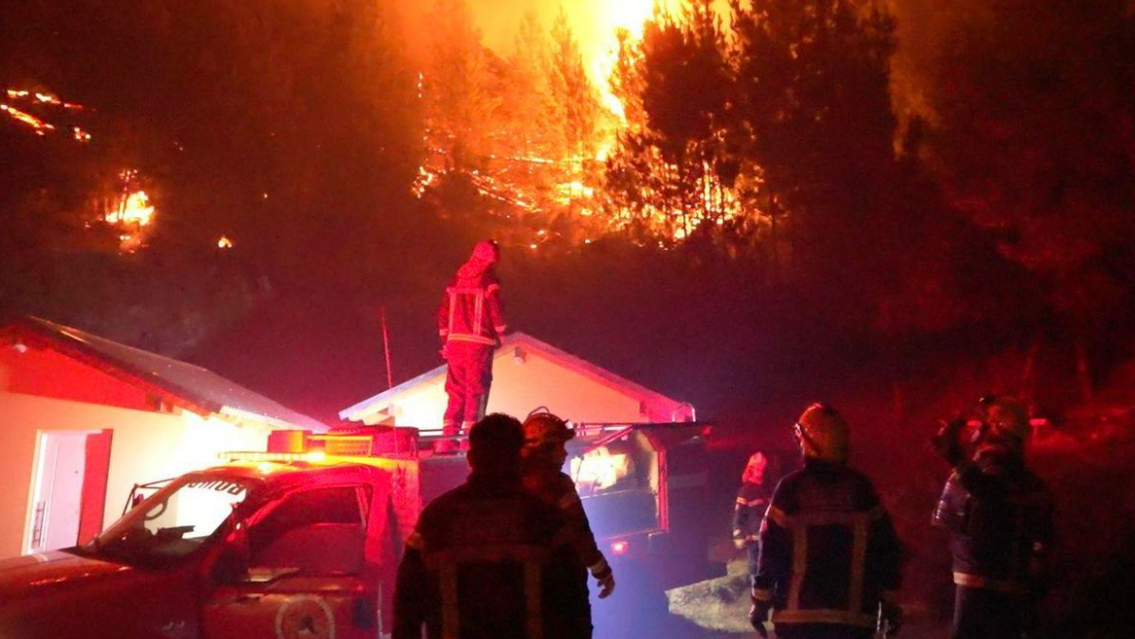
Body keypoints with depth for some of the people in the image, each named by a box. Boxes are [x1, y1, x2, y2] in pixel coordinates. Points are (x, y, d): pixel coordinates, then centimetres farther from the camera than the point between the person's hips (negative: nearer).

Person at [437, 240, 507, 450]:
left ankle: (447, 439, 8)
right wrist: (501, 333, 4)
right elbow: (496, 310, -12)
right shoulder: (488, 279, -5)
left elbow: (443, 311, 13)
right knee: (476, 391, -1)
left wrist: (445, 339, 19)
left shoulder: (457, 278, 13)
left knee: (456, 392, 10)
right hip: (479, 342, -5)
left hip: (455, 342, 6)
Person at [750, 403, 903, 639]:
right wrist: (889, 602, 12)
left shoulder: (791, 488, -7)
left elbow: (771, 550, -6)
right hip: (853, 613, 2)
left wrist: (761, 602, 3)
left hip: (798, 612, -2)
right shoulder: (861, 487, 1)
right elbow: (885, 548, 3)